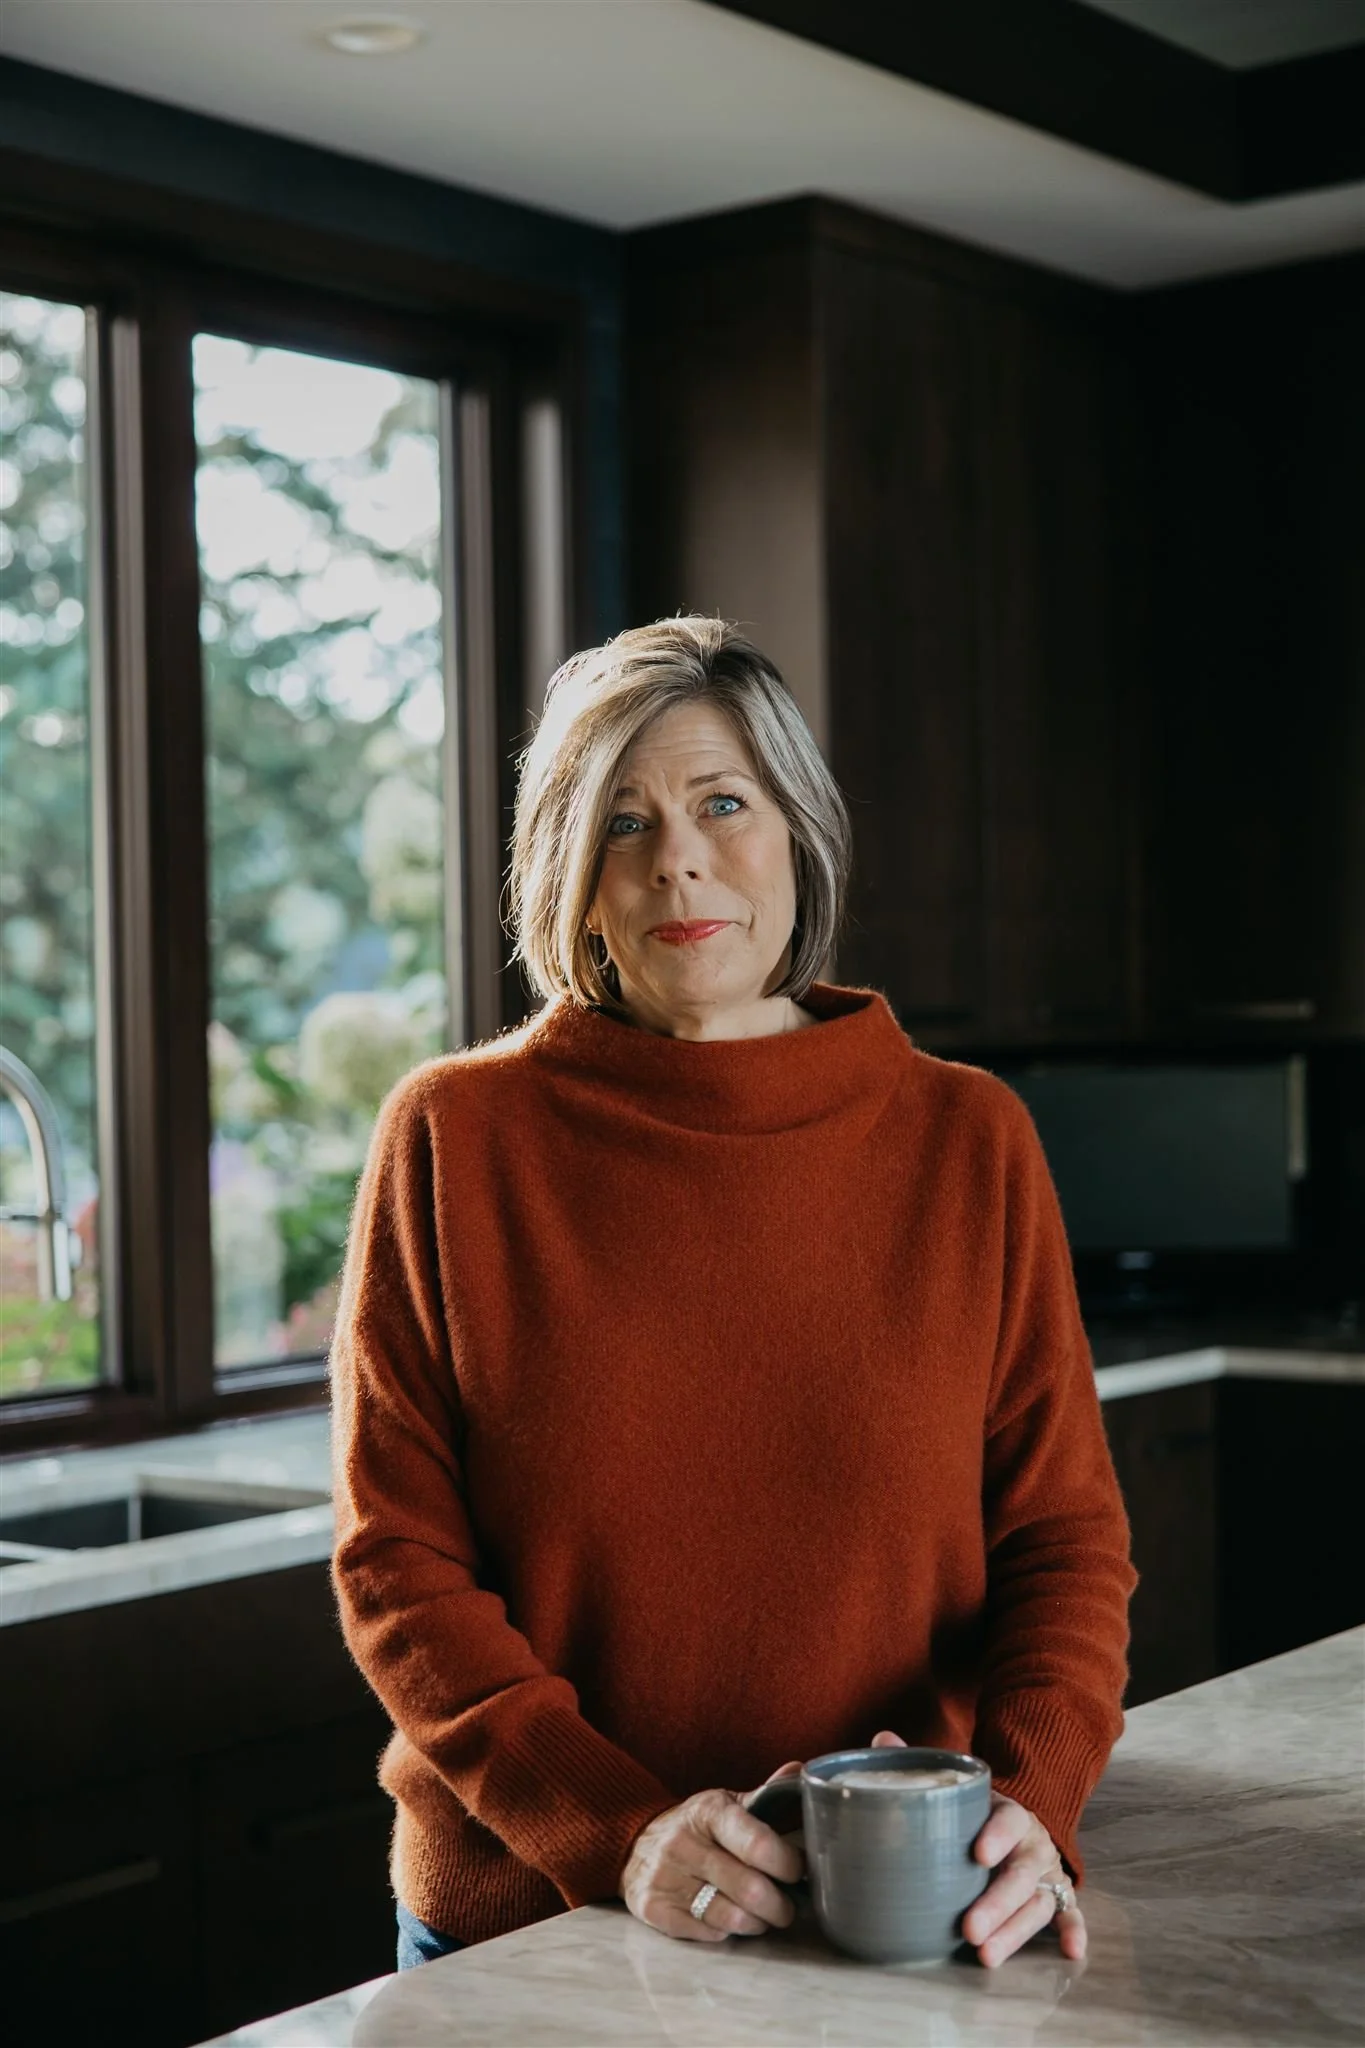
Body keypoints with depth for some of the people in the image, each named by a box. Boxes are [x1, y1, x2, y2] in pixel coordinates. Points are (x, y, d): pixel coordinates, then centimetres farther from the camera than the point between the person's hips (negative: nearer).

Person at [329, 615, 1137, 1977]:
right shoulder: (456, 1138, -5)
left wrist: (1026, 1801, -18)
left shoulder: (968, 1139, -1)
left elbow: (1062, 1534, 0)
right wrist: (619, 1832, -18)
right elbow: (395, 1560, -6)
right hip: (522, 1909, -1)